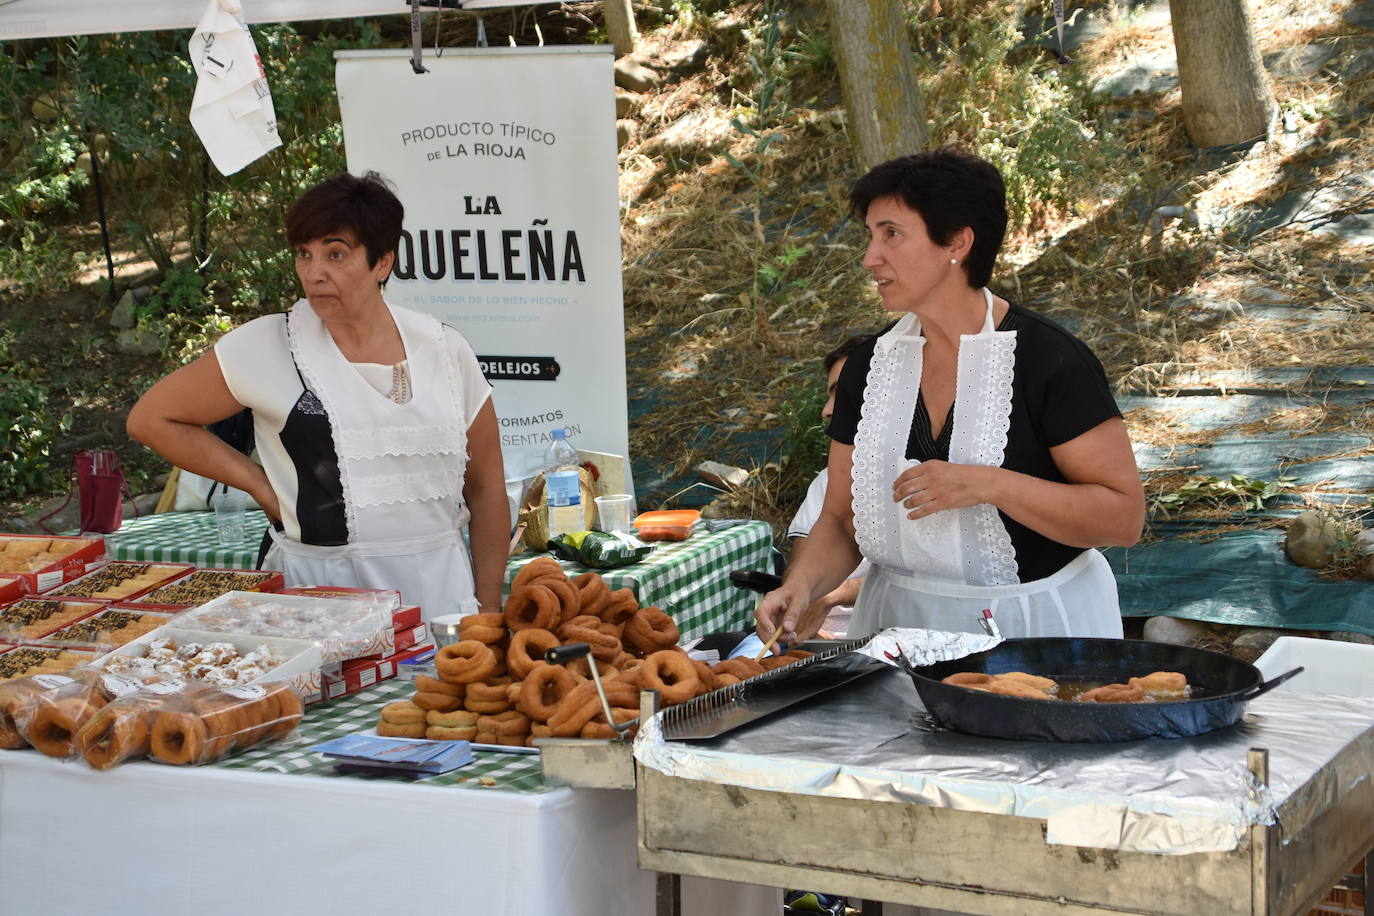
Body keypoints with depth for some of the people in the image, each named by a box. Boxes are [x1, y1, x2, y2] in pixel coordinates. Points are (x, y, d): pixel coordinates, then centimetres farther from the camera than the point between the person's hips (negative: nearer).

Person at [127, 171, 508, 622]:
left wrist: (487, 608, 6)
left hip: (441, 589, 2)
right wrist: (259, 483, 0)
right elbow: (151, 419, 4)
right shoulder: (268, 345, -3)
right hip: (318, 592, -2)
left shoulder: (445, 349, 5)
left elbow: (486, 487, 11)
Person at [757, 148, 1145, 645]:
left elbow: (1124, 516, -13)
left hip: (1037, 626, -4)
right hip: (899, 623, 4)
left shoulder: (1050, 358, -10)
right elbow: (840, 520, 8)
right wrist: (802, 586, -12)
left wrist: (987, 485, -22)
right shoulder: (868, 368, 5)